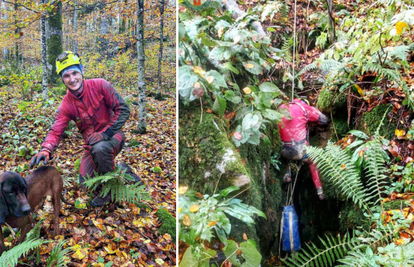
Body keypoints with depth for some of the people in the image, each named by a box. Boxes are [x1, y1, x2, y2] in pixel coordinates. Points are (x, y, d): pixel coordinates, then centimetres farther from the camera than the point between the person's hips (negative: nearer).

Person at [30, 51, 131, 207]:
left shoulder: (100, 86, -17)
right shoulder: (66, 105, -8)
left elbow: (123, 109, -17)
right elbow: (56, 131, -16)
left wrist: (104, 133, -25)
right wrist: (45, 150, -38)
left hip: (112, 136, -5)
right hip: (91, 144, 5)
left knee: (100, 148, -38)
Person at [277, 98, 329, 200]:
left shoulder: (281, 108, 11)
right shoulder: (304, 107, 0)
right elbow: (324, 120, 4)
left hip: (284, 151, 3)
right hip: (300, 150, -2)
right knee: (312, 163, 28)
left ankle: (287, 174, 29)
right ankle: (319, 191, 28)